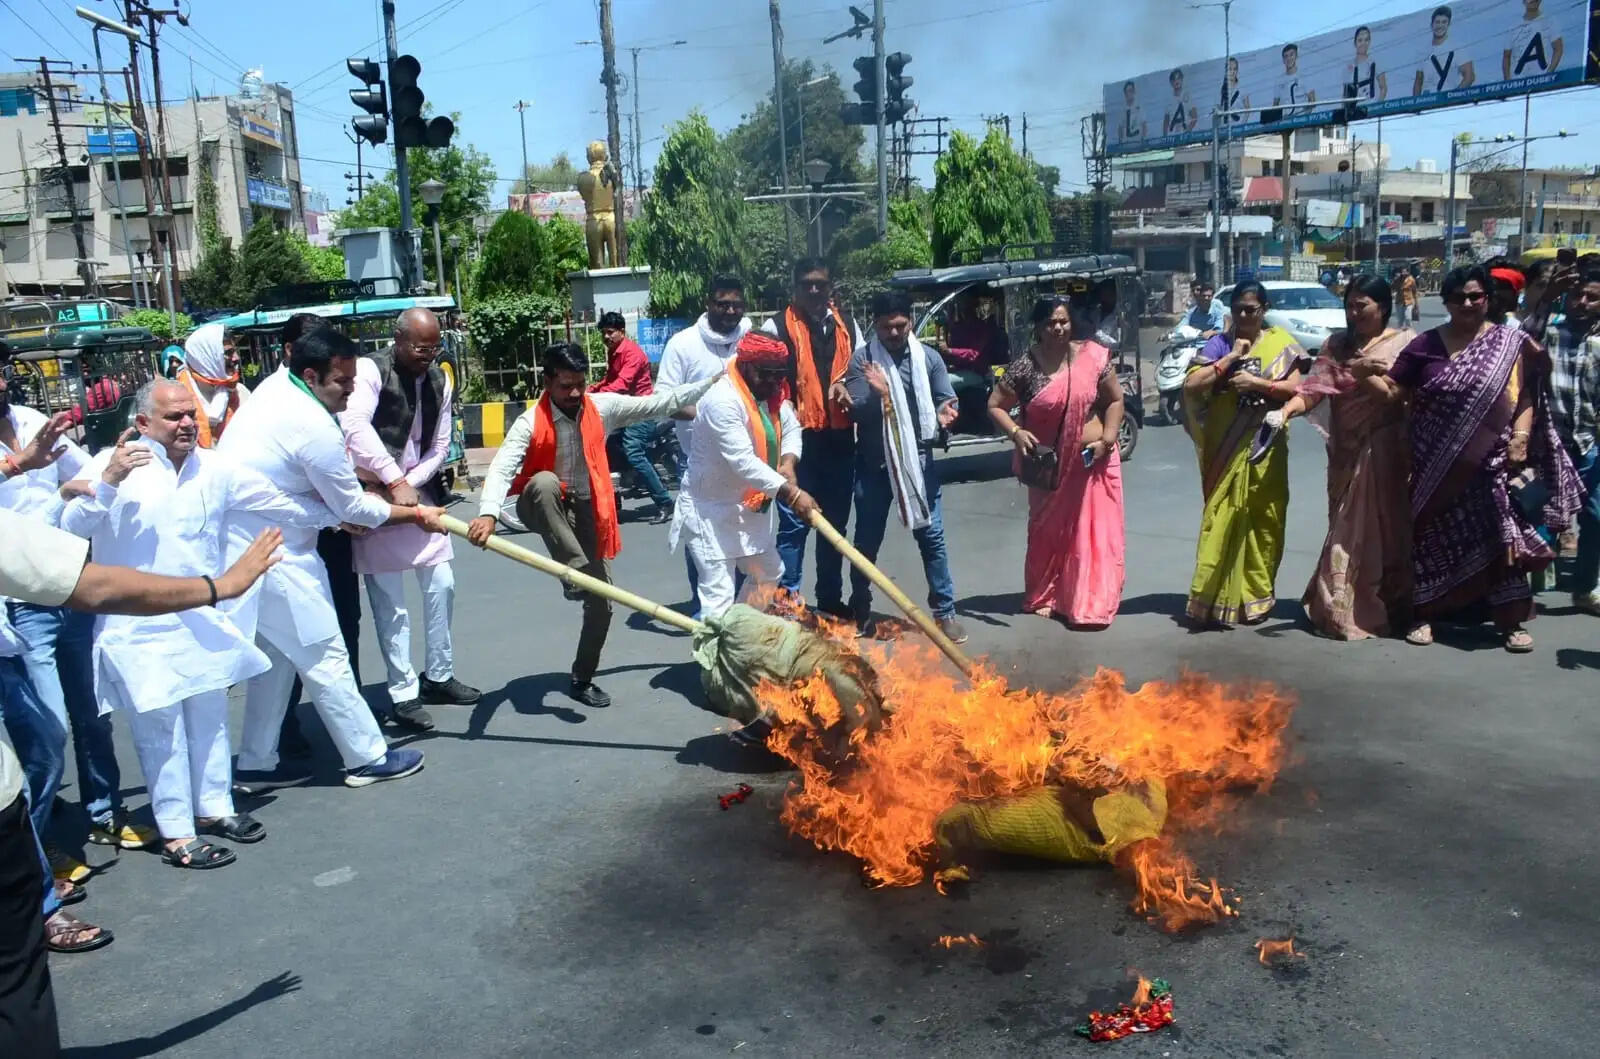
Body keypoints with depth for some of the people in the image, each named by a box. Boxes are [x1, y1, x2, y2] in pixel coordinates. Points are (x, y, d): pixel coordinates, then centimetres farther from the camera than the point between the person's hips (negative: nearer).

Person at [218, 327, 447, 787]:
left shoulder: (275, 385, 4)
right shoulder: (314, 427, -23)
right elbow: (355, 509, -11)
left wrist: (347, 498, 9)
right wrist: (416, 514, 0)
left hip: (237, 545, 9)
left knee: (274, 655, 18)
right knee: (324, 657, 0)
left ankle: (256, 762, 27)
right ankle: (368, 758, 11)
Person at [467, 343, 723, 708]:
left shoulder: (603, 407, -8)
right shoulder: (530, 423, -20)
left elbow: (659, 403, -4)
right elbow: (502, 468, -32)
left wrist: (713, 382, -8)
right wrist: (488, 513, -51)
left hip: (586, 510, 3)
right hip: (544, 509, -3)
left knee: (600, 602, 1)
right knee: (544, 483, -41)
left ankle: (582, 680, 21)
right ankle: (576, 572, -34)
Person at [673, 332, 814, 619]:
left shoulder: (770, 391, 2)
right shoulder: (722, 400, -26)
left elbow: (791, 428, 9)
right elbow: (743, 462, -33)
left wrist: (787, 464, -13)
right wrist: (792, 493, -35)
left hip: (749, 507, 9)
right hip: (711, 511, -9)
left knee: (769, 574, 21)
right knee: (719, 595, -12)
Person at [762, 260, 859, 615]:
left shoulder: (848, 326, 13)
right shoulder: (777, 327, -3)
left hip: (840, 439, 5)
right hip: (799, 439, -5)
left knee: (835, 523, 13)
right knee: (794, 524, -3)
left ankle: (831, 599, 24)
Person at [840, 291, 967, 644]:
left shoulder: (929, 358, 1)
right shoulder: (862, 359, -6)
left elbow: (946, 400, 3)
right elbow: (857, 412, -11)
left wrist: (945, 412, -20)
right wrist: (876, 394, -32)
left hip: (918, 459, 1)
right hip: (874, 463, -1)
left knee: (931, 536, 3)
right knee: (867, 539, 9)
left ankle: (944, 611, 13)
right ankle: (860, 610, 25)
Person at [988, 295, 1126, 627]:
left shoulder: (1093, 357, -6)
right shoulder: (1025, 365, -8)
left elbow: (1115, 400, 2)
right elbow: (995, 405, -3)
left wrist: (1107, 439, -10)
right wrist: (1016, 432, -19)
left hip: (1092, 461, 0)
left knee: (1094, 532, 1)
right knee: (1048, 532, 12)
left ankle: (1091, 604, 9)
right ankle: (1045, 597, 26)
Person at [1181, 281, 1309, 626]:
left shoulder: (1280, 343, 5)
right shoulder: (1219, 344, 3)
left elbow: (1293, 388, -4)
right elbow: (1190, 385, -9)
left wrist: (1256, 383, -17)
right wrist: (1231, 357, -10)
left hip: (1264, 448, 1)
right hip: (1224, 448, -1)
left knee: (1264, 521, 6)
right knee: (1222, 521, -2)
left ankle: (1256, 595, 18)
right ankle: (1215, 596, 3)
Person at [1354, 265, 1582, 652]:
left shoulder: (1511, 343, 2)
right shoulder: (1425, 344, 4)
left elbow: (1526, 399, 1)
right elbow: (1394, 390, 2)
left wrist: (1520, 440, -11)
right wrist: (1370, 374, -17)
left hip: (1491, 461, -1)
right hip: (1436, 463, 1)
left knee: (1499, 534, -2)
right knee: (1433, 534, 7)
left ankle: (1511, 621, 9)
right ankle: (1424, 614, 18)